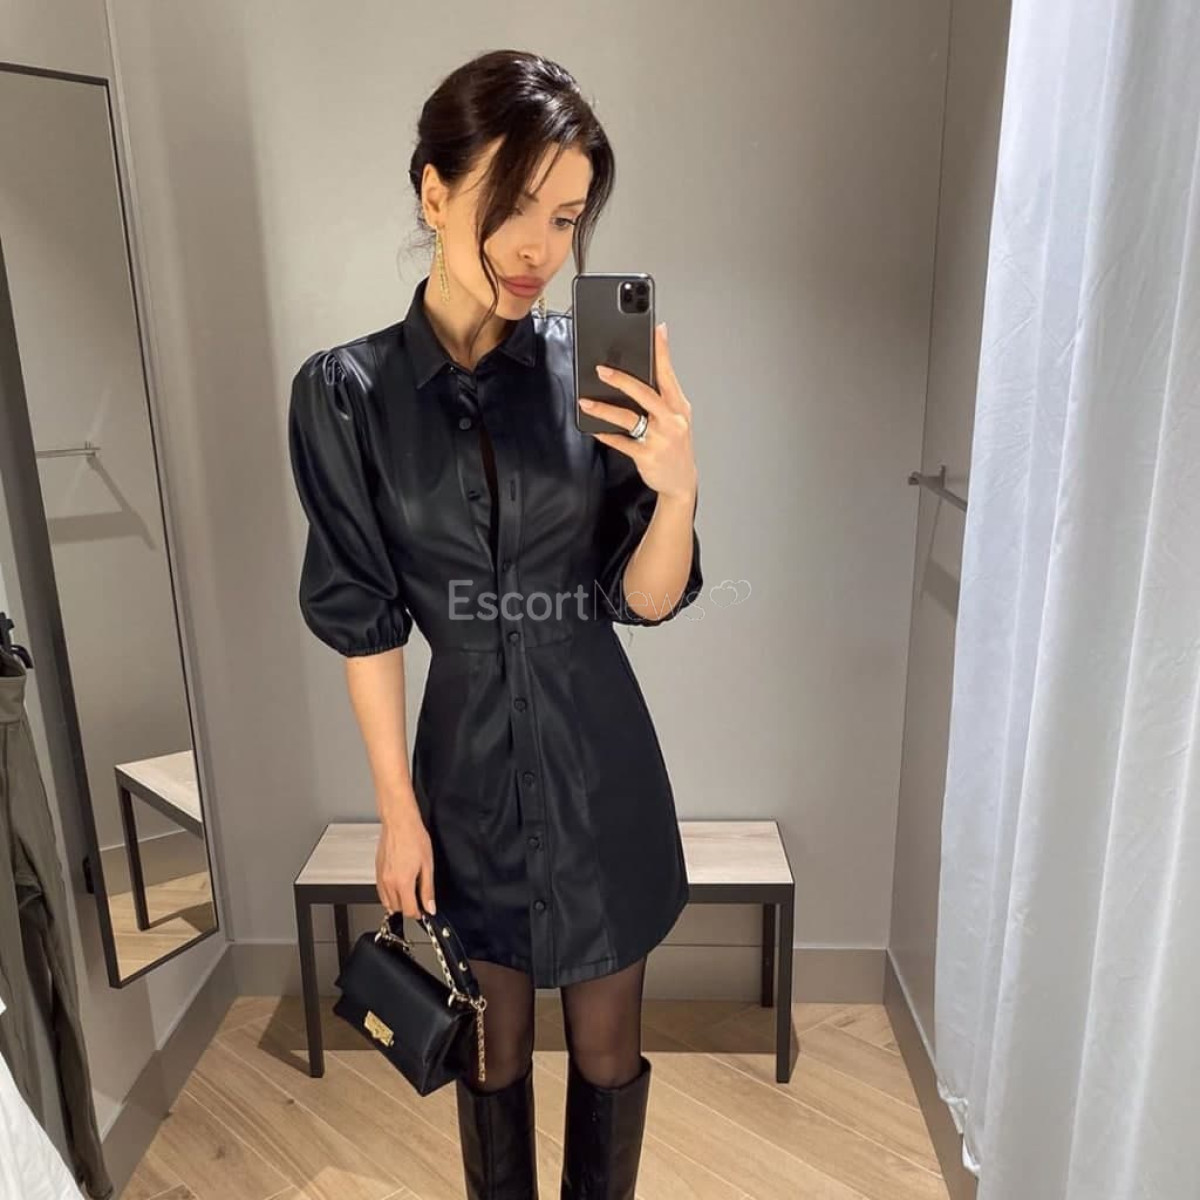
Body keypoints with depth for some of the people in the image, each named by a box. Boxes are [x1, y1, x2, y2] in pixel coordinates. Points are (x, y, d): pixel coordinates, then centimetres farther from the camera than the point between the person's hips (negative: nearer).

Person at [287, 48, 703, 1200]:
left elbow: (646, 600, -7)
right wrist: (397, 808, -3)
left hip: (601, 765, 1)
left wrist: (677, 489, -27)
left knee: (607, 1048, 19)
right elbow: (365, 620, -5)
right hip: (467, 769, 0)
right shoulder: (347, 392, -9)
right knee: (492, 1050, 21)